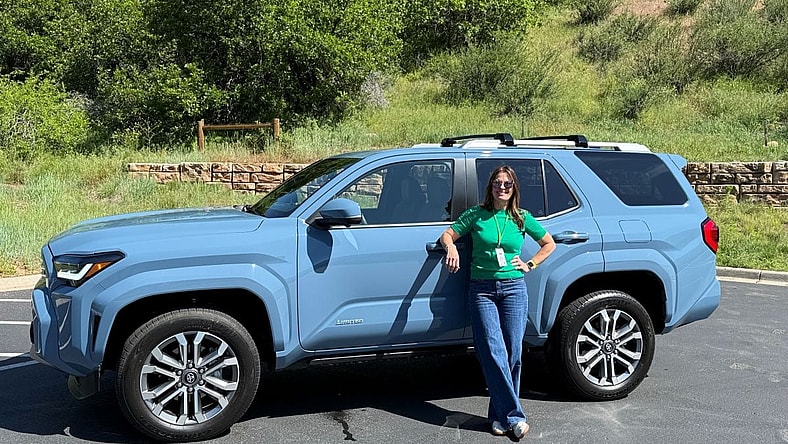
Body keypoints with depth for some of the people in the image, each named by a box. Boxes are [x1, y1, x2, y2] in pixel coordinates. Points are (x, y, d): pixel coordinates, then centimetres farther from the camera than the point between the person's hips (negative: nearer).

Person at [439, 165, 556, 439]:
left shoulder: (522, 218, 9)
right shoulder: (476, 215, 6)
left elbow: (549, 244, 20)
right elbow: (447, 234, 9)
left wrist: (530, 264, 9)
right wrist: (451, 246, -12)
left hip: (513, 288, 1)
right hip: (481, 289, -1)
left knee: (513, 353, -4)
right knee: (493, 352, -11)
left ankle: (500, 414, 8)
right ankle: (514, 416, -7)